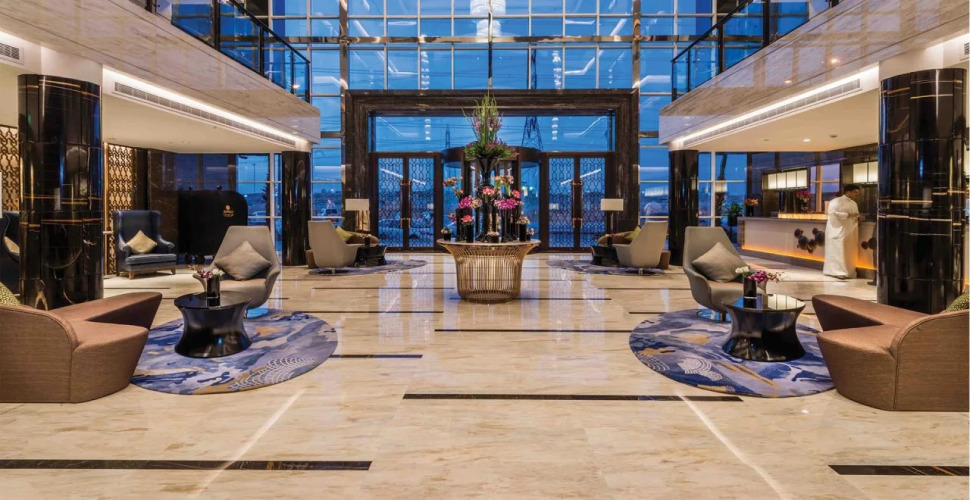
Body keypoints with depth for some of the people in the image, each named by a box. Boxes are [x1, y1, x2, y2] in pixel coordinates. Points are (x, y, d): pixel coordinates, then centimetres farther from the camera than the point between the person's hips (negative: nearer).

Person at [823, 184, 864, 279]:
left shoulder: (854, 204, 16)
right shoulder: (836, 201, -7)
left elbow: (854, 216, 23)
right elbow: (833, 213, -19)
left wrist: (858, 218, 0)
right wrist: (848, 215, -21)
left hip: (850, 232, 8)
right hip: (839, 232, -8)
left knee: (849, 253, 7)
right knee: (839, 252, -8)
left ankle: (848, 272, 12)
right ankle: (838, 272, -6)